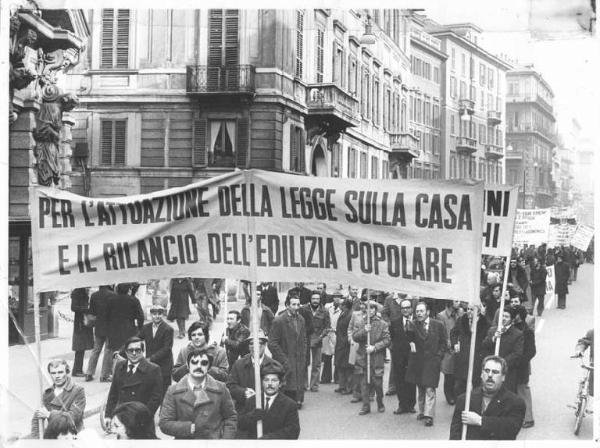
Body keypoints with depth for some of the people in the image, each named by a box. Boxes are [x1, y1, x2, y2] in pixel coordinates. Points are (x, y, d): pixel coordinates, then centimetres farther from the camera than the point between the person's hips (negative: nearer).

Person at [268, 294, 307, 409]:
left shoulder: (301, 319, 9)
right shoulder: (279, 321, -11)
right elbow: (272, 344, -11)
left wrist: (303, 355, 9)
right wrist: (284, 360, -13)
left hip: (299, 361, 6)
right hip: (285, 361, -6)